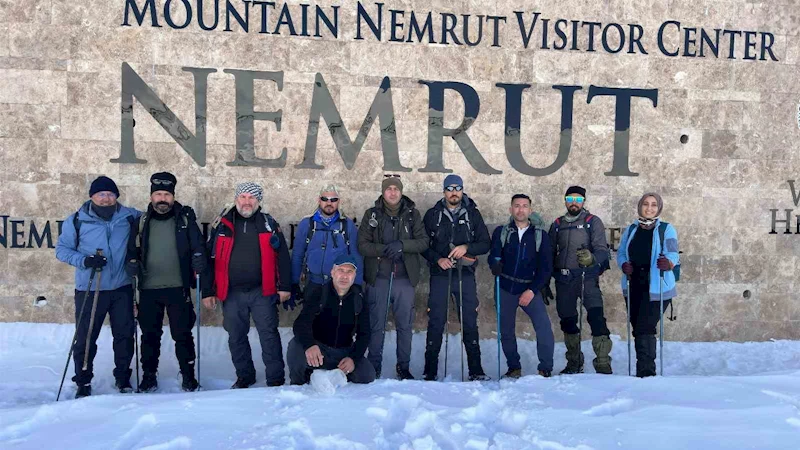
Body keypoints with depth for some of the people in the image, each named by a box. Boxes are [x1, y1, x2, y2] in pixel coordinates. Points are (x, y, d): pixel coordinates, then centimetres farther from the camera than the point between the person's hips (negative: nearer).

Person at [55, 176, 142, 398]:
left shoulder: (130, 217, 0)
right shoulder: (76, 221, -3)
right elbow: (62, 249, 2)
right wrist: (84, 260, -18)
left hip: (122, 288, 2)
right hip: (89, 289, -1)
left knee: (124, 334, 9)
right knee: (85, 337, 4)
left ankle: (123, 377, 25)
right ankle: (83, 382, 20)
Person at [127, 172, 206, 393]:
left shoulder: (185, 218, 1)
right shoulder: (142, 221, 7)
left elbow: (198, 245, 1)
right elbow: (133, 249, 14)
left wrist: (199, 259, -19)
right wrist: (132, 262, -6)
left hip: (178, 288, -2)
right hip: (149, 289, 2)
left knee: (182, 334, 4)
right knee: (150, 335, 12)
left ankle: (188, 377, 16)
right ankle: (149, 377, 26)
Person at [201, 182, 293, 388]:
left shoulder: (269, 224, 4)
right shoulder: (222, 225, 5)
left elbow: (283, 257, 3)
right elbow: (210, 258, 7)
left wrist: (285, 286, -3)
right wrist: (208, 291, 4)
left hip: (262, 292, -2)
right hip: (231, 293, 2)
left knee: (269, 334, 0)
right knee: (236, 337, 12)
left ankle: (276, 379, 9)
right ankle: (244, 376, 28)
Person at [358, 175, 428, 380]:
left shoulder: (413, 214, 4)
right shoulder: (371, 214, 3)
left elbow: (423, 241, -2)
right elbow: (362, 245, -3)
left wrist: (401, 245, -18)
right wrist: (384, 249, -19)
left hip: (405, 278, 1)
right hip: (378, 277, -1)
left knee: (405, 325, 8)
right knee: (377, 325, 6)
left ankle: (403, 366, 21)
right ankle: (374, 367, 18)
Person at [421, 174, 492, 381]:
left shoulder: (473, 214, 6)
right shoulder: (432, 215, 5)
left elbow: (485, 244, 4)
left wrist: (467, 247, -13)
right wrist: (437, 259, -11)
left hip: (465, 275, 1)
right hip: (440, 275, 0)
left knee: (470, 322, 3)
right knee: (436, 323, 1)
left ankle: (476, 370, 12)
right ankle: (430, 371, 10)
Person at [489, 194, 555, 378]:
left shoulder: (541, 235, 1)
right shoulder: (501, 232, 3)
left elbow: (546, 267, -2)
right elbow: (493, 256, -7)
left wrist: (532, 290, -12)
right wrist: (495, 264, -31)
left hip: (530, 289, -1)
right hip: (505, 289, 1)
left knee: (544, 327, -15)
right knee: (506, 331, 8)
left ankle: (545, 369, -1)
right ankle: (514, 368, 26)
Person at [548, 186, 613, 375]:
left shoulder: (593, 222, 2)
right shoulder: (558, 224, 14)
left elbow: (602, 250, -7)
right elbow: (550, 254, 18)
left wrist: (592, 258, -30)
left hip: (587, 277, -4)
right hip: (563, 280, 4)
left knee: (596, 318, -17)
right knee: (567, 321, 10)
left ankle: (603, 364, -13)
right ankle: (574, 364, 24)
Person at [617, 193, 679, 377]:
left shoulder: (666, 229, 0)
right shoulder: (631, 230, 14)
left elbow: (672, 254, -12)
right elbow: (620, 253, 9)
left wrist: (668, 263, -36)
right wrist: (624, 265, -14)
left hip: (657, 288, -5)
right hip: (634, 287, 5)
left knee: (644, 328, -15)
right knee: (638, 329, 10)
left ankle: (645, 371, -10)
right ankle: (646, 370, 23)